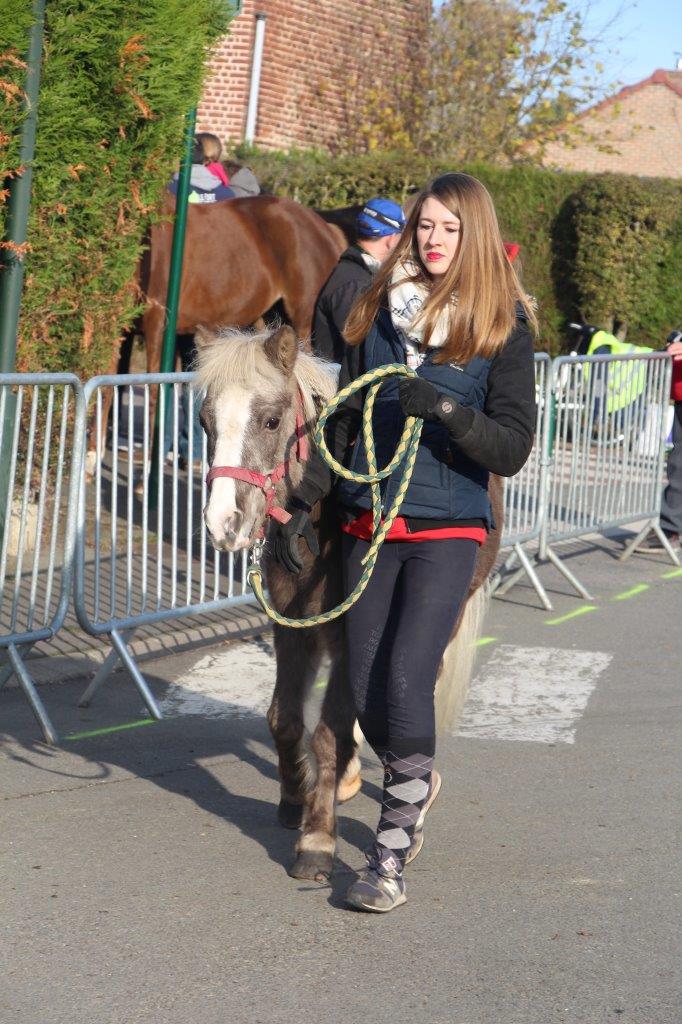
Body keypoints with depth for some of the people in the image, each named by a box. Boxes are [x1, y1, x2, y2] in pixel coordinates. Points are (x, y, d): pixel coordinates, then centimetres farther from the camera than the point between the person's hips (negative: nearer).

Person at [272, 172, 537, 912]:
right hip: (369, 524, 4)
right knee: (365, 689, 7)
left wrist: (446, 411, -24)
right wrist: (303, 502, 7)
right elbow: (343, 419, 13)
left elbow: (513, 448, -9)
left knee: (406, 681, -14)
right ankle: (412, 783, 38)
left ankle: (389, 857, -4)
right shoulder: (377, 311, 7)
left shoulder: (504, 328, -3)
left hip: (448, 529, -4)